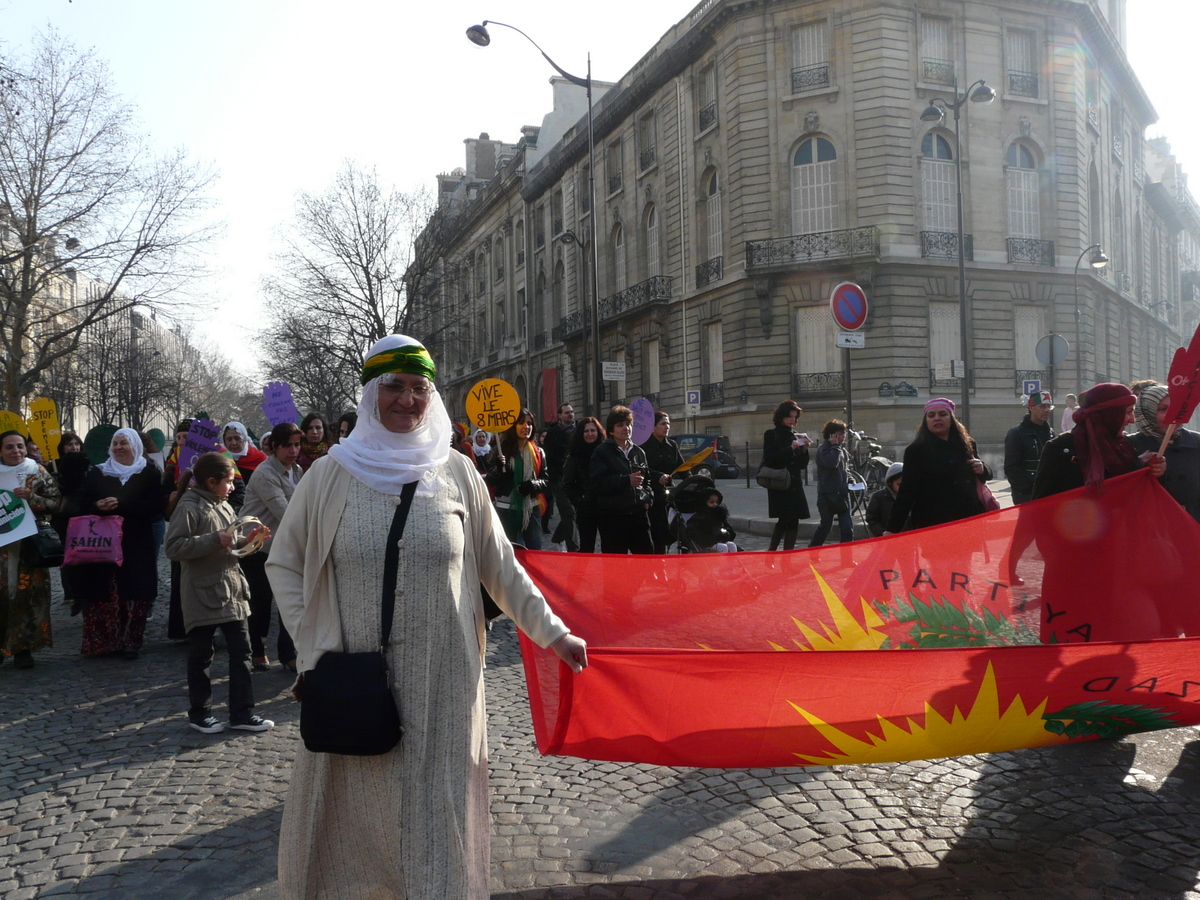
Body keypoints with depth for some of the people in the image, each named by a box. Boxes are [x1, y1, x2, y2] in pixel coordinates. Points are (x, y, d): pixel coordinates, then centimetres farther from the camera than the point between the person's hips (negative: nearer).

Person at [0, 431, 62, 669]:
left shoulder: (38, 473, 4)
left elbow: (56, 502, 0)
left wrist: (31, 497, -15)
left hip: (30, 542, -1)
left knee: (28, 592, -1)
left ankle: (23, 647, 10)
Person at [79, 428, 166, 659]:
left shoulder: (149, 474, 4)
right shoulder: (97, 473, 13)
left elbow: (155, 506, -7)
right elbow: (84, 503, 10)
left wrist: (120, 505, -17)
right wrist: (98, 506, -13)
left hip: (136, 545, -2)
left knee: (134, 594, -4)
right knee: (102, 593, -3)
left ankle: (130, 641, 6)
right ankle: (100, 642, 7)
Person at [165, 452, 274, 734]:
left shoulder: (224, 507, 14)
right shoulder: (189, 508, -11)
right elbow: (174, 547, -20)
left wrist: (246, 541, 4)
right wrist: (215, 540, -24)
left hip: (232, 589, 7)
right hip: (203, 593, -7)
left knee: (241, 650, 6)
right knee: (201, 655, 6)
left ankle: (242, 713, 14)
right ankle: (199, 713, 21)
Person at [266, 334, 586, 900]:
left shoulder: (456, 473, 2)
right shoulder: (331, 474, 0)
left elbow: (499, 566, 8)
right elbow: (283, 563, 7)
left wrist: (553, 634, 8)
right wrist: (315, 647, -2)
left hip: (442, 686, 0)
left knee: (436, 818, 9)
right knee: (350, 814, 10)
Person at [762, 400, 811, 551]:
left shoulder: (796, 436, 14)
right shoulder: (771, 435, 0)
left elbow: (803, 465, 13)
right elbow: (769, 459, -12)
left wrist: (804, 450, -5)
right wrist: (790, 449, -17)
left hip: (795, 486, 5)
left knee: (793, 523, 2)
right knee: (784, 521, -11)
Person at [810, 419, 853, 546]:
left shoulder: (843, 450, 13)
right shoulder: (823, 449, -9)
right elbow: (832, 463, -28)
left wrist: (850, 481, 6)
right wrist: (835, 446, -17)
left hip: (843, 494, 6)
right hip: (827, 495, -6)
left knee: (848, 529, -3)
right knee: (825, 526, 7)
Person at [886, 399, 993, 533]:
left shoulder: (967, 445, 10)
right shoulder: (916, 451, -3)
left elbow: (987, 475, 22)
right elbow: (907, 491, -7)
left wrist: (983, 470, -2)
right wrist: (893, 528, -15)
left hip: (970, 520, 4)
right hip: (932, 525, -4)